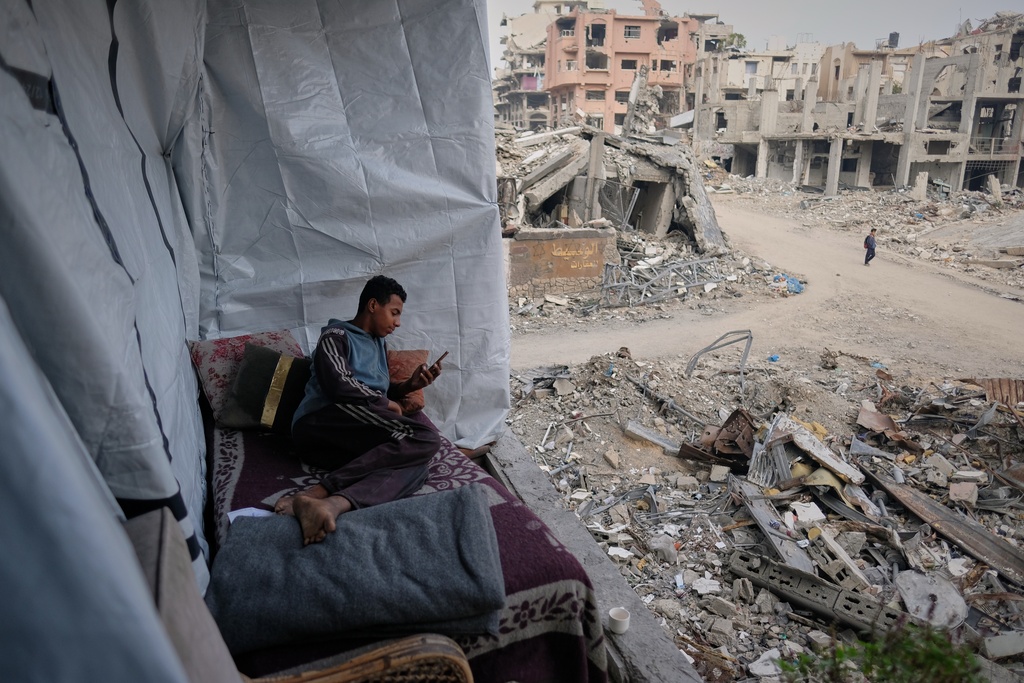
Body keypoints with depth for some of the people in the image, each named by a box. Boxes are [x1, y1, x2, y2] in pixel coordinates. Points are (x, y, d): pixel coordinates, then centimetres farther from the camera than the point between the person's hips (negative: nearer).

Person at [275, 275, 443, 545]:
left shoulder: (379, 344, 29)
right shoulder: (335, 336, 5)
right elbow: (339, 384, -12)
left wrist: (410, 384, 14)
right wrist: (386, 404, -1)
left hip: (356, 440, 7)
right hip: (319, 424, -7)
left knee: (415, 466, -28)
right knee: (425, 438, -29)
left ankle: (333, 504, -51)